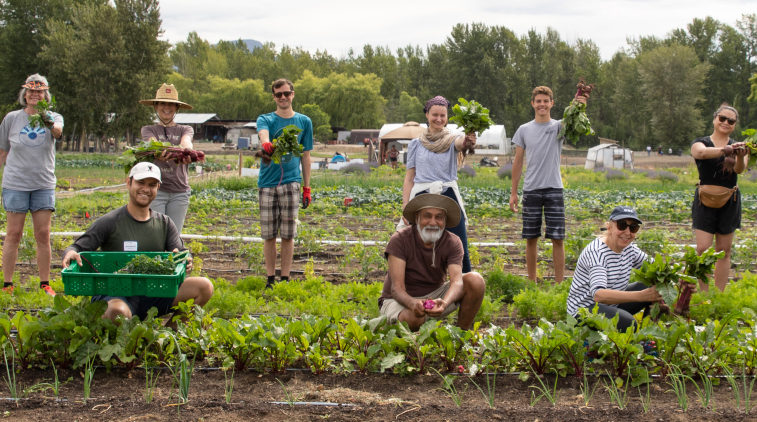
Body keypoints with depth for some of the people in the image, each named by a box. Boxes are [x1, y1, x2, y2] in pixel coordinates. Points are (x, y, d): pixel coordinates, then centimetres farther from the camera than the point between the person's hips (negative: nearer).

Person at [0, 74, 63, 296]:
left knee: (43, 235, 3)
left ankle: (45, 284, 11)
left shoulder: (53, 118, 1)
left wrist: (51, 124, -47)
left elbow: (58, 131, -24)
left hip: (44, 184, 0)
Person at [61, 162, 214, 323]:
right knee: (117, 312, -41)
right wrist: (71, 253, -29)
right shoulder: (110, 222, -1)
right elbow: (79, 247, -4)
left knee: (204, 286, -16)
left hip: (153, 296, 4)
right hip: (115, 296, -4)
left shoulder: (165, 224, 12)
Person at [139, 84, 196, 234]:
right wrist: (160, 153, -39)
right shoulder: (148, 130, 11)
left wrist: (186, 149, -38)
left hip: (180, 191, 1)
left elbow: (186, 141, -12)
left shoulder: (186, 130, 13)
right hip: (155, 189, -1)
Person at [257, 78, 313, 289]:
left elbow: (306, 155, 13)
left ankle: (285, 279, 9)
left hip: (291, 183, 0)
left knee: (288, 235, 0)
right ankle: (270, 279, 14)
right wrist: (266, 144, -44)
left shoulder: (304, 121, 10)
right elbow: (263, 133, -19)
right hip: (267, 183, 0)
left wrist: (307, 187, 10)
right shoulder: (265, 119, 6)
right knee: (268, 235, 4)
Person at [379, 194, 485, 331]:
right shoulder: (399, 240, -20)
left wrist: (444, 303, -49)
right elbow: (397, 288, -26)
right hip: (400, 300, -4)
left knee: (475, 281, -18)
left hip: (434, 296, 4)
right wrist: (413, 304, -50)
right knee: (414, 318, -40)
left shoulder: (453, 243, -11)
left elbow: (457, 282, -25)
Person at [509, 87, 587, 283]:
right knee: (531, 238, 7)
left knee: (557, 238, -2)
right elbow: (518, 162, 10)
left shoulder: (559, 126, 2)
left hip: (554, 189, -2)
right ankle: (532, 282, 17)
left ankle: (559, 284, 4)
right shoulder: (524, 130, 7)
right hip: (531, 189, 2)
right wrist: (513, 192, 8)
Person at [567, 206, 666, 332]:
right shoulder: (596, 252, -24)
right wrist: (641, 295, -48)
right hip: (584, 310, -8)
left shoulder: (629, 248, -1)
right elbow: (598, 294, -38)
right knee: (627, 322, -33)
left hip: (612, 304, 8)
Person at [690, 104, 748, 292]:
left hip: (729, 203, 1)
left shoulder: (739, 147, 5)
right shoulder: (701, 143, 1)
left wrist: (741, 157, -40)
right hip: (705, 202, -1)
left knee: (724, 250, 5)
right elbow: (701, 152, -25)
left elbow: (740, 169, -16)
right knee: (703, 249, -8)